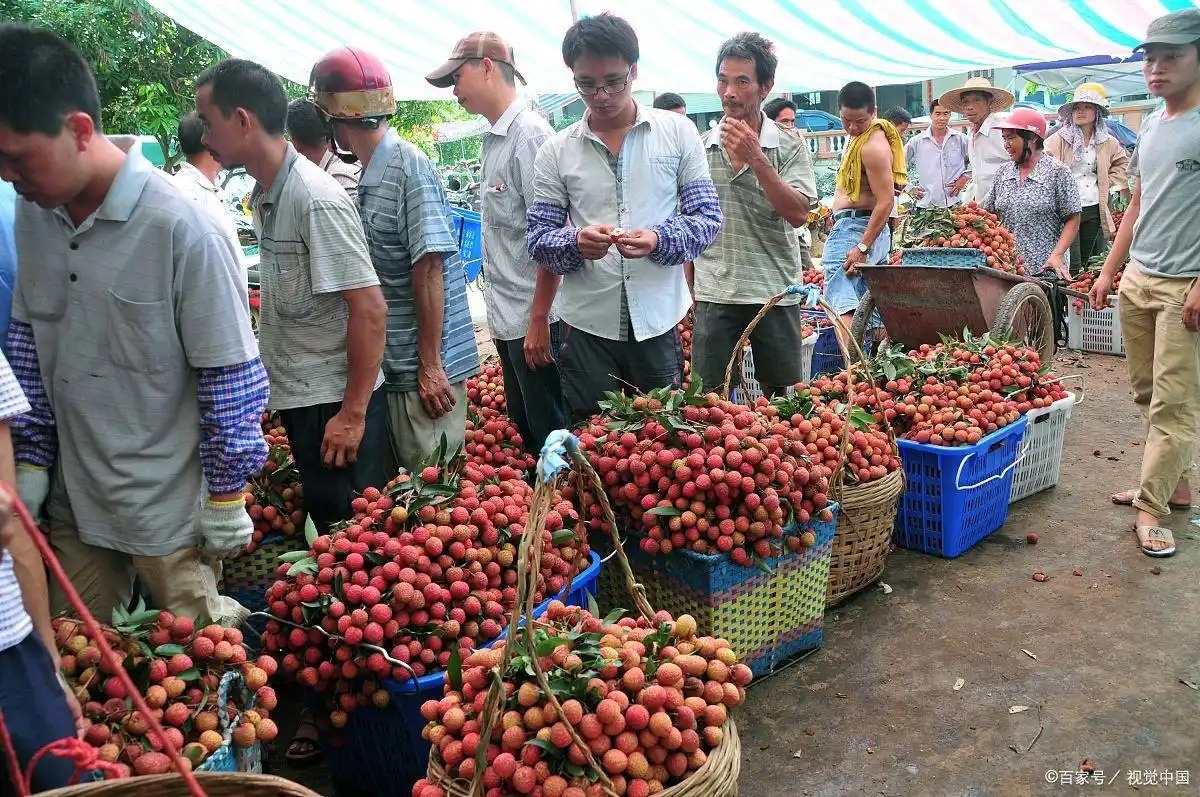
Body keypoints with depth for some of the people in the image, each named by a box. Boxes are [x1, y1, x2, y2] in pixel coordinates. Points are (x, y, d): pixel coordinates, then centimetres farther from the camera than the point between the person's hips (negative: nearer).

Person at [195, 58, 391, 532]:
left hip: (335, 403, -9)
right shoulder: (263, 195, 8)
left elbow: (370, 309, -22)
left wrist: (353, 413, -20)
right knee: (323, 523, 20)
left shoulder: (316, 199, -20)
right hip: (297, 398, 9)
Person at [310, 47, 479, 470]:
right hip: (393, 362, 9)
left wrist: (429, 366, -20)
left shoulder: (409, 166, -14)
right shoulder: (372, 173, 12)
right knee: (408, 474, 16)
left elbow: (429, 268, -19)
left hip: (422, 366, -9)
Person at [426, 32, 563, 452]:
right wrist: (501, 312, 16)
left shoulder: (529, 134, -14)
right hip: (506, 319, 9)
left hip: (532, 320, -9)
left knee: (550, 432, 3)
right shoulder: (494, 138, 13)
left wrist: (539, 320, -19)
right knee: (522, 427, 18)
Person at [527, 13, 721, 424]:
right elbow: (538, 237, 2)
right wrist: (575, 243, -20)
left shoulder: (677, 131, 1)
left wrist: (659, 240, -20)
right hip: (588, 324, 0)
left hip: (658, 322, 0)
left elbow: (708, 217, 0)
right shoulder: (555, 151, 3)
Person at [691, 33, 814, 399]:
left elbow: (799, 214, -13)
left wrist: (756, 160, -20)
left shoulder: (790, 147, 0)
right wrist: (688, 290, 6)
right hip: (714, 294, 1)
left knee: (779, 394, 10)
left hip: (775, 291, -1)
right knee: (712, 395, 4)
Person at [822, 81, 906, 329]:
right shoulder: (860, 137, 17)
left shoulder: (873, 146, -15)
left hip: (853, 228, -11)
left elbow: (886, 202, -21)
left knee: (841, 300, -19)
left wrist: (862, 247, -25)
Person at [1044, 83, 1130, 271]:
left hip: (1094, 208, 5)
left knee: (1088, 262, 13)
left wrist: (1109, 183, 15)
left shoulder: (1106, 141, 12)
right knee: (1072, 265, -10)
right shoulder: (1059, 139, -2)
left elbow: (1122, 162, 28)